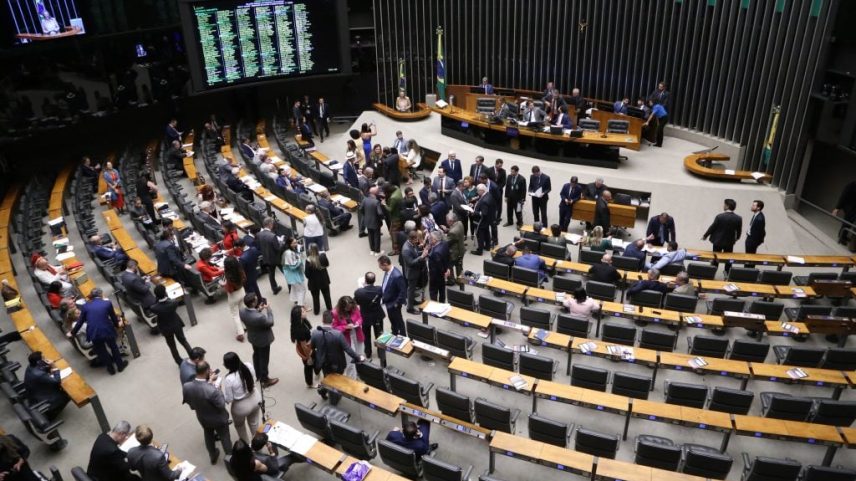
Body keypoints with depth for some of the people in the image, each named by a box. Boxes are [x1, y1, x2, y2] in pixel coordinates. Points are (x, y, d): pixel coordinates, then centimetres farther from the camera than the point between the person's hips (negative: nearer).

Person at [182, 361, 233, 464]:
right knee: (224, 437, 23)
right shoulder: (212, 390, -42)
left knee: (208, 436, 33)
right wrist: (217, 389, -16)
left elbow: (188, 401, -5)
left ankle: (213, 456, 56)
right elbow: (222, 405, -26)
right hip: (218, 419, -4)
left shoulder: (186, 387, -27)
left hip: (202, 418, 4)